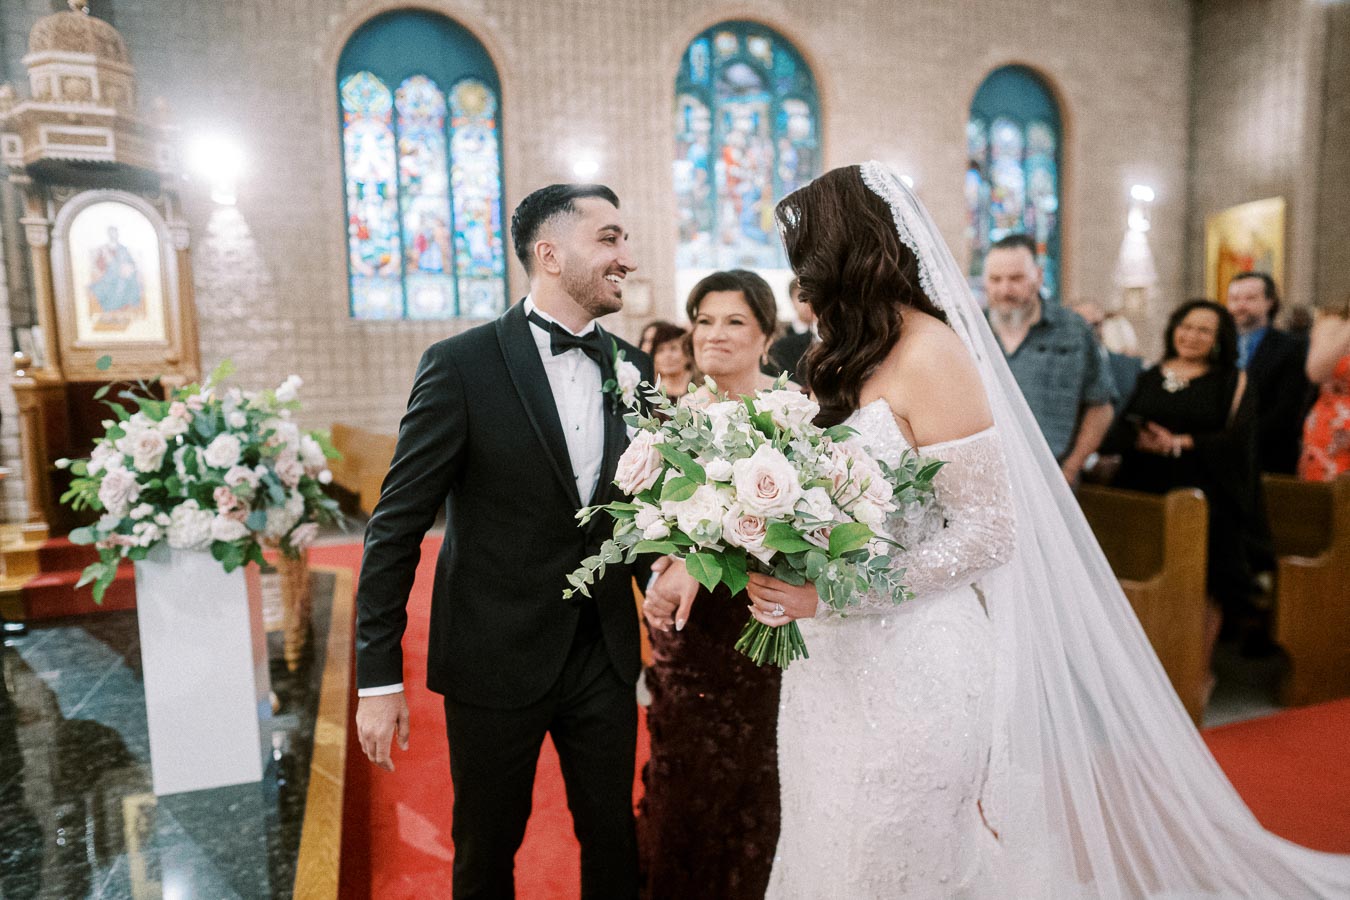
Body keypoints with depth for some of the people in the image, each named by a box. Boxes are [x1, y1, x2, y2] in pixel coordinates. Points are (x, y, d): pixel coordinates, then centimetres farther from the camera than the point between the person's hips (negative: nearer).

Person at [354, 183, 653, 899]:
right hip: (496, 661, -3)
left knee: (613, 841, 19)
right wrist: (378, 679, -10)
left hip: (606, 657, 4)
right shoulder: (461, 365, -12)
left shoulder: (633, 369, 2)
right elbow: (395, 528, -11)